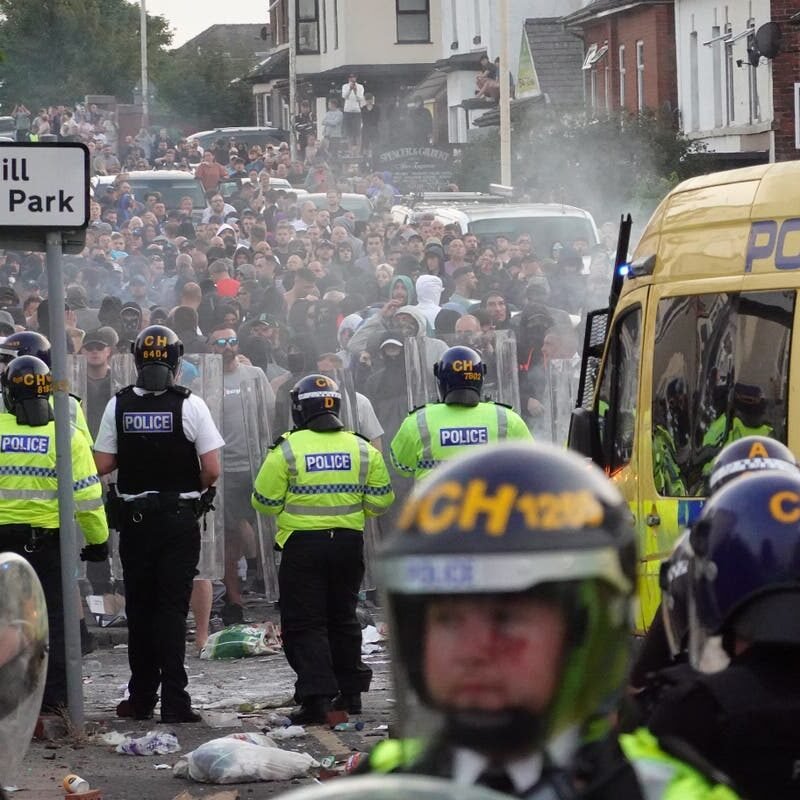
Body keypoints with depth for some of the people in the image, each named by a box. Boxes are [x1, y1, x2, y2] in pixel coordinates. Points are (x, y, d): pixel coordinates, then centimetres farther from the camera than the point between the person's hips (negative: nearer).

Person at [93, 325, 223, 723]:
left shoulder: (118, 405, -3)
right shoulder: (190, 405, -10)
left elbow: (102, 465, -2)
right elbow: (212, 469, -12)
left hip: (134, 519, 2)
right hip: (179, 518, -2)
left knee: (139, 607, 12)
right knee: (173, 608, 0)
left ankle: (141, 698, 17)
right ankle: (174, 701, -4)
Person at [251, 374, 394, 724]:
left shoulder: (286, 450, -9)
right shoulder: (362, 449, 2)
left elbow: (265, 502, -6)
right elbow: (380, 501, 4)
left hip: (302, 544, -4)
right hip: (348, 543, 4)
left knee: (304, 623, 1)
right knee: (343, 617, 19)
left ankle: (316, 697, -10)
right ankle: (350, 691, 24)